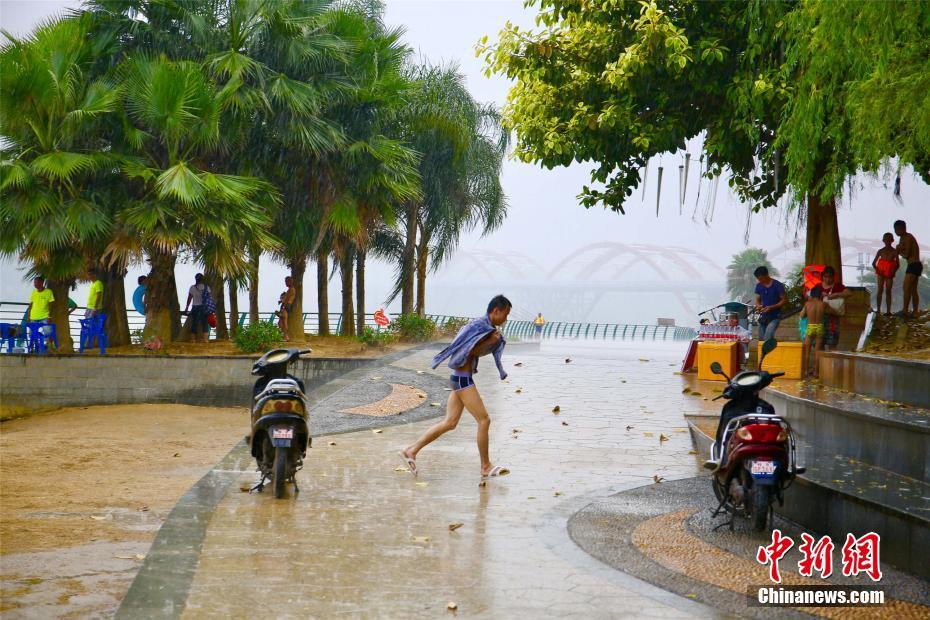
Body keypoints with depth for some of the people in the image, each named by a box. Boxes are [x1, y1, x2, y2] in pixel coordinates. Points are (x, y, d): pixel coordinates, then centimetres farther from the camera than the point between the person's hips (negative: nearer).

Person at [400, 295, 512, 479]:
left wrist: (495, 340, -3)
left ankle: (411, 450, 9)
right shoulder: (479, 326, -15)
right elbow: (467, 353, -19)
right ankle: (486, 467, 5)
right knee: (484, 420, -5)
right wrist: (489, 342, -19)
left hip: (462, 379, 10)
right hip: (463, 379, -10)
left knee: (449, 423, 8)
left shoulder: (486, 327, 14)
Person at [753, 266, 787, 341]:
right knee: (761, 340, 7)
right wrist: (758, 306, -10)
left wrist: (771, 307, -20)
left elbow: (784, 300, -8)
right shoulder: (759, 286, 4)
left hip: (774, 317, -6)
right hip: (763, 317, 6)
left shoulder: (778, 285, -12)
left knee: (767, 340, -21)